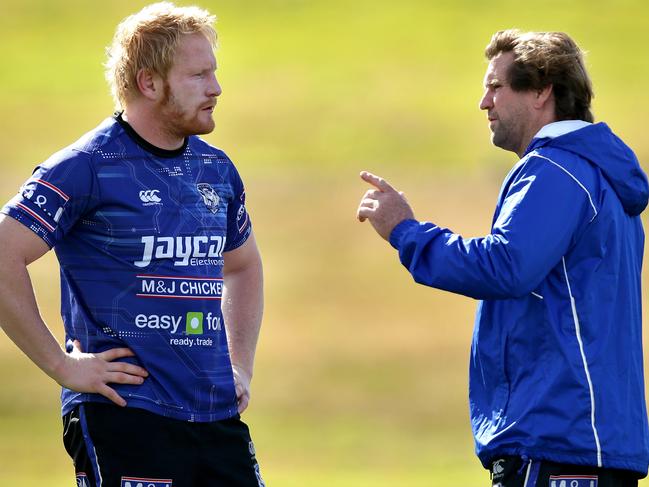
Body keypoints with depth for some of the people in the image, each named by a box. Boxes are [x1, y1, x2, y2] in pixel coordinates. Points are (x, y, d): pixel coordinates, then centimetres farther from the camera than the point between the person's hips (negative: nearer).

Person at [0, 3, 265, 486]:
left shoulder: (216, 169, 14)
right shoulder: (88, 167, -8)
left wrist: (241, 369, 20)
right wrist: (63, 365, -13)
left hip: (218, 416, 7)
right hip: (125, 414, -7)